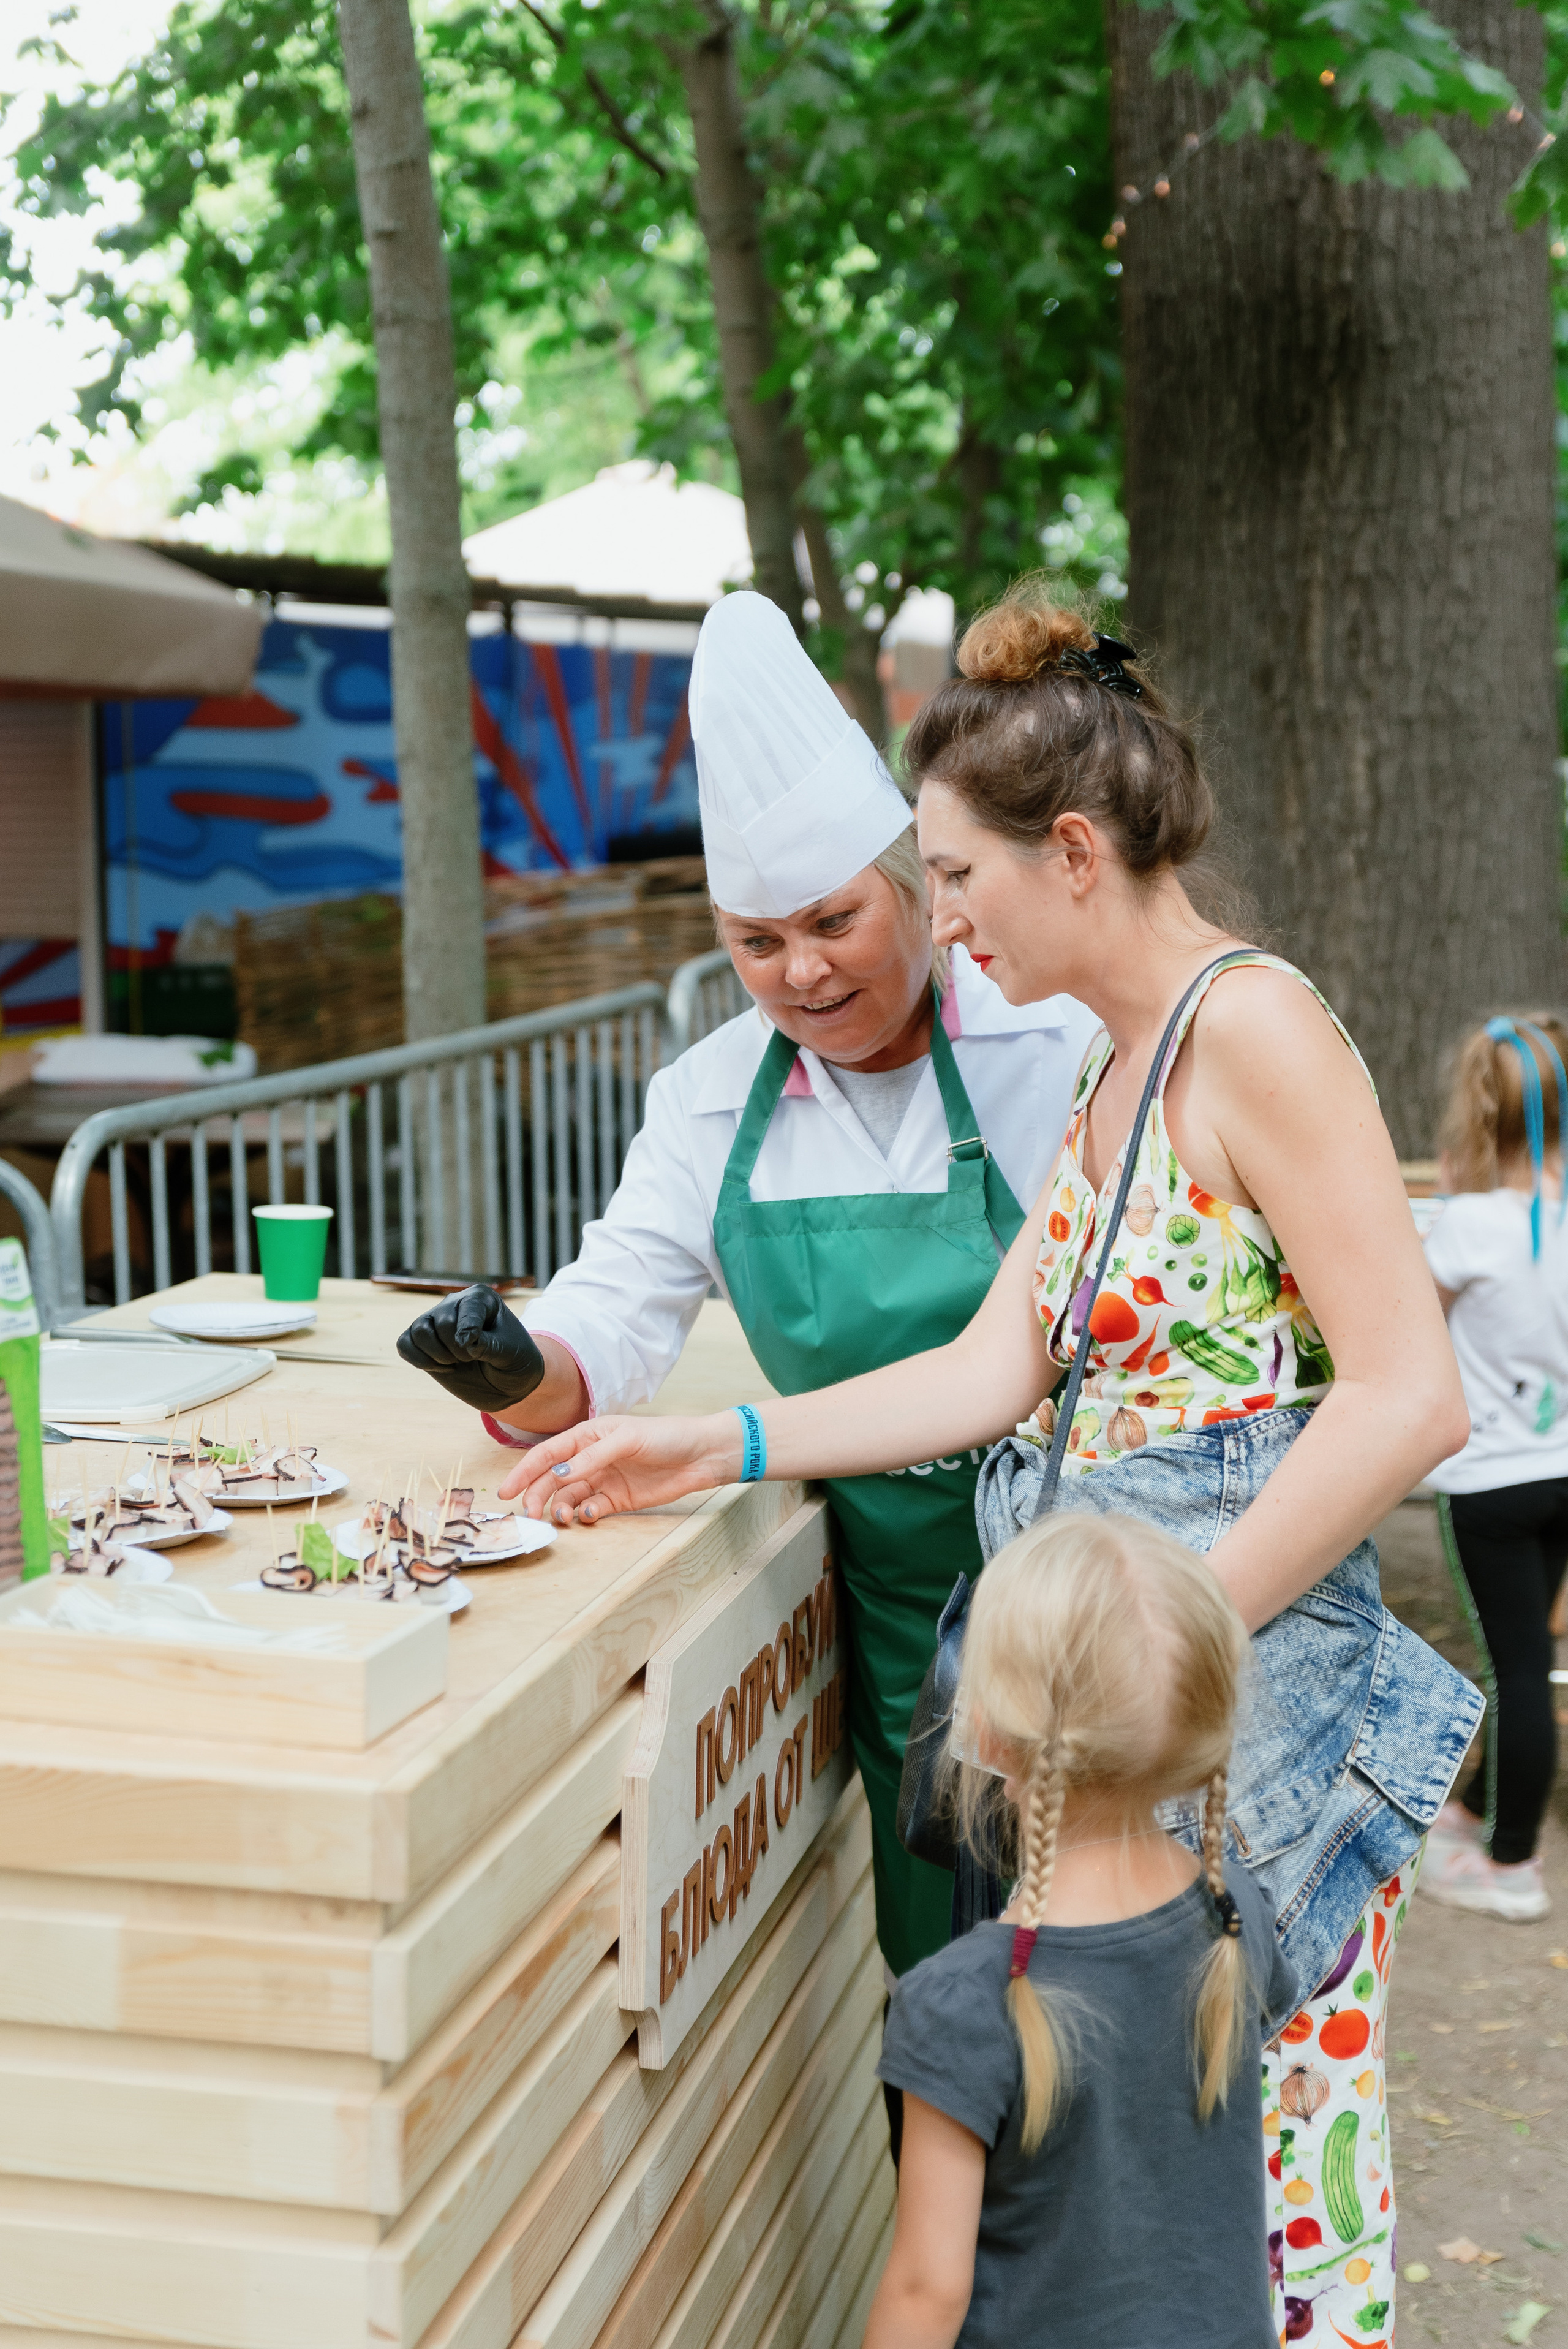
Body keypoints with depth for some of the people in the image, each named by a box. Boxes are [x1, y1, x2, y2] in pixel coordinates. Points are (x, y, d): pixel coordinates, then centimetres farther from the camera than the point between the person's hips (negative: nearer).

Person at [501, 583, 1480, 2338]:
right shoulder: (1114, 1069, 13)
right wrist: (715, 1451, 5)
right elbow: (997, 1368, 10)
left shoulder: (1255, 1027, -14)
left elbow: (1408, 1399, -20)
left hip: (1250, 1670, -8)